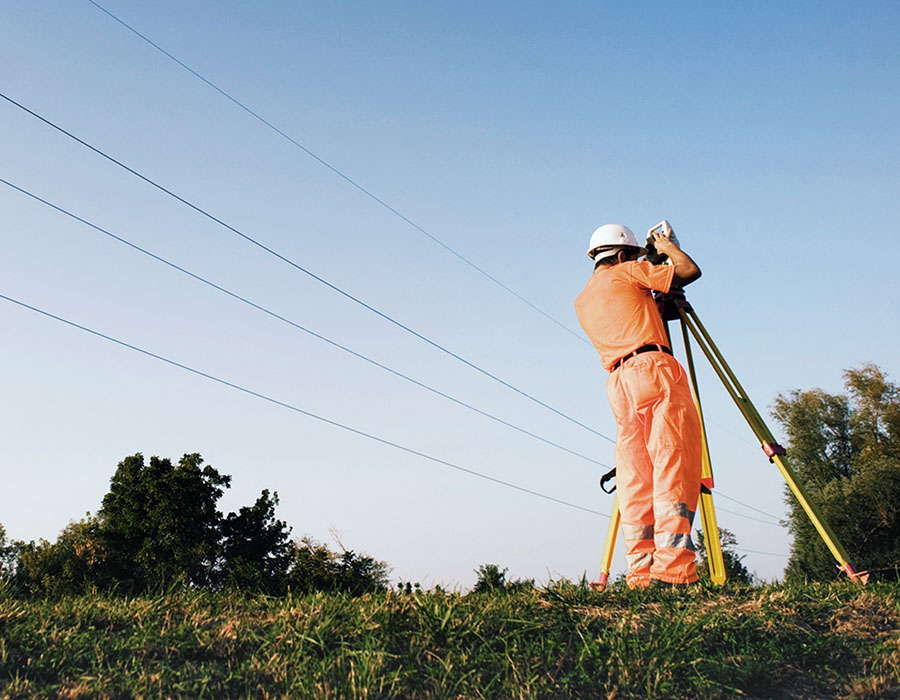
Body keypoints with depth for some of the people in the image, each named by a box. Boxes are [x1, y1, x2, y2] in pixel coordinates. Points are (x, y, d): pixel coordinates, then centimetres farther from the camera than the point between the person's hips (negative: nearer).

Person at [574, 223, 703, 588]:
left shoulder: (582, 301, 28)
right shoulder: (627, 272, 11)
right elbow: (689, 270, 9)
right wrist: (665, 245, 26)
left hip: (618, 381, 6)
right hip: (653, 368, -6)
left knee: (635, 482, 1)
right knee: (673, 468, -13)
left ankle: (640, 573, -6)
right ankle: (672, 567, -22)